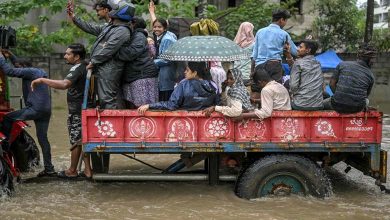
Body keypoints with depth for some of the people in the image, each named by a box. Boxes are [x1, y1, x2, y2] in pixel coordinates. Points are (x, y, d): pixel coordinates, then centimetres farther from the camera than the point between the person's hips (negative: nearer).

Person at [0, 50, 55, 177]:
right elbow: (22, 63, 39)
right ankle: (49, 169, 10)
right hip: (46, 110, 9)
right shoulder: (39, 72, 22)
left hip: (36, 109, -9)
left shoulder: (29, 71, -6)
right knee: (42, 138, 11)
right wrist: (10, 56, 37)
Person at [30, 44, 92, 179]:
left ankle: (72, 171, 13)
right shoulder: (86, 66, 11)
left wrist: (41, 80, -31)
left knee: (75, 141, 2)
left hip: (76, 111, -9)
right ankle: (87, 170, 17)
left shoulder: (77, 68, -18)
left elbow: (64, 84, -35)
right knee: (83, 139, 14)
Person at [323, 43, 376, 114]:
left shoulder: (342, 65, 1)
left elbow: (332, 84, 4)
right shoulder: (370, 75, 3)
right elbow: (366, 95, 15)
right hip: (357, 108, 2)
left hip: (338, 105, -1)